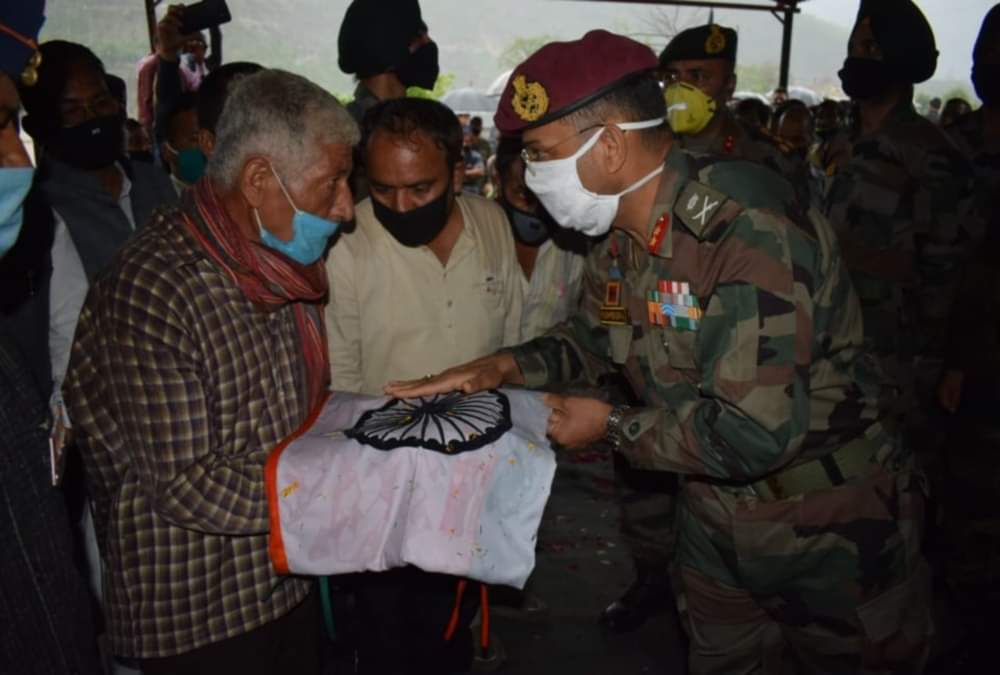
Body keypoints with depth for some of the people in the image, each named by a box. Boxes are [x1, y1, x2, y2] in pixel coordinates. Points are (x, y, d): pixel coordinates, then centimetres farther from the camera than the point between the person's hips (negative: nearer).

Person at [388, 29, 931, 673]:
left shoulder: (751, 233, -30)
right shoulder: (621, 242, -4)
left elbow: (754, 434, -34)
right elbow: (594, 333, 14)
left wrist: (613, 425, -19)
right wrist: (506, 366, -5)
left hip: (831, 530, -6)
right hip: (717, 523, 7)